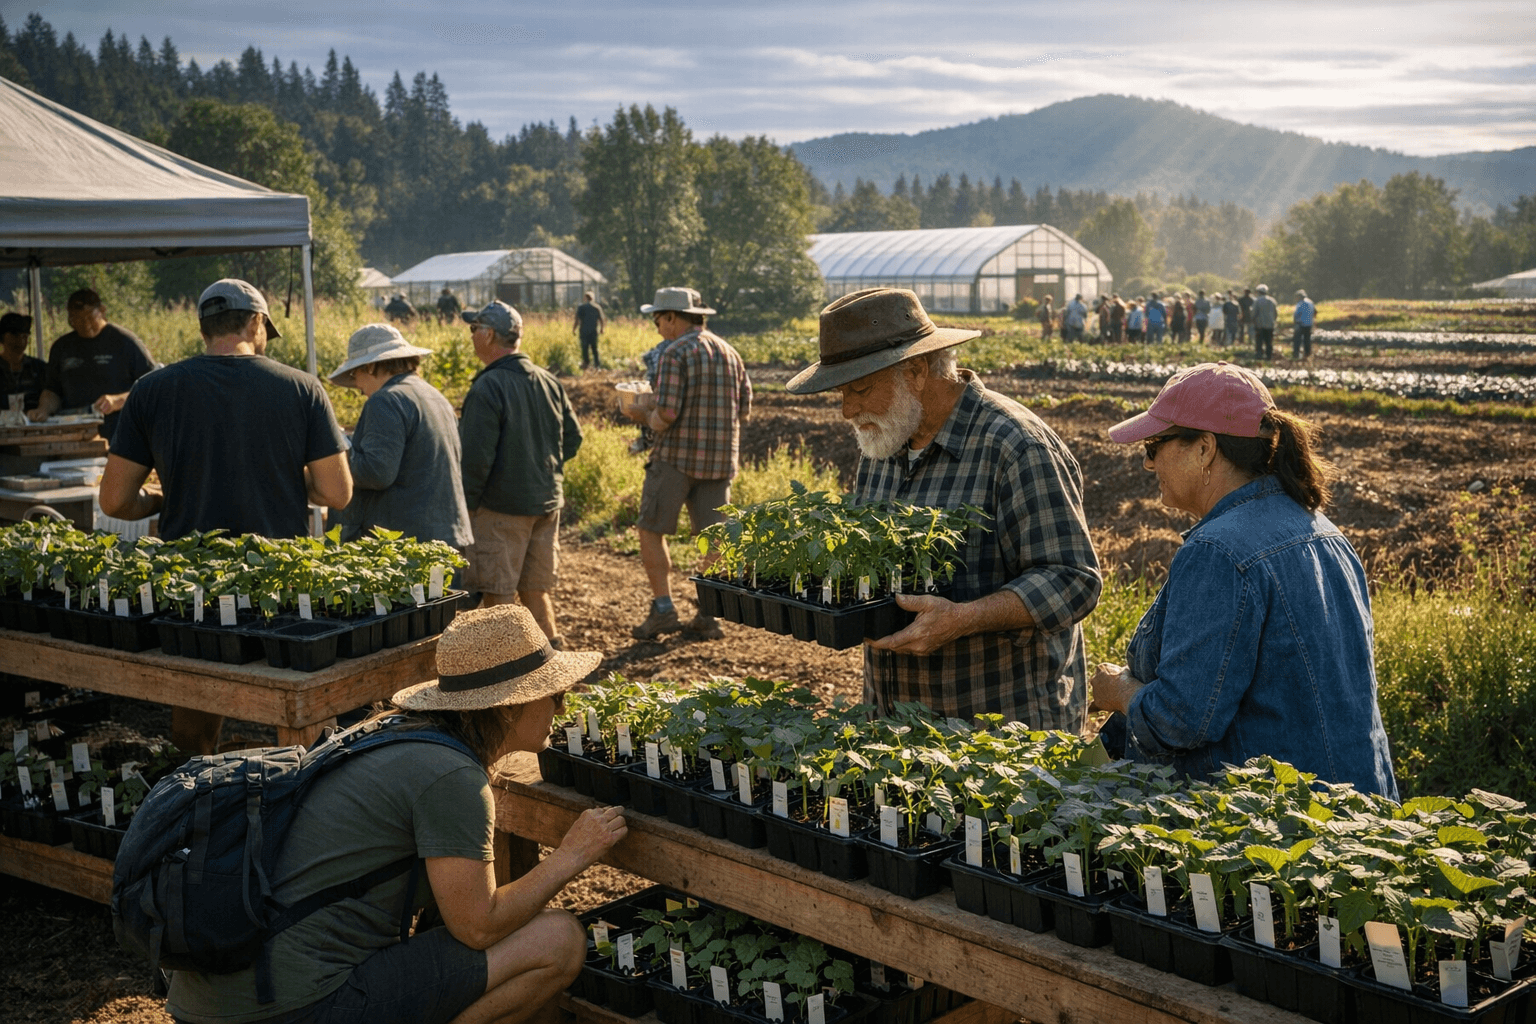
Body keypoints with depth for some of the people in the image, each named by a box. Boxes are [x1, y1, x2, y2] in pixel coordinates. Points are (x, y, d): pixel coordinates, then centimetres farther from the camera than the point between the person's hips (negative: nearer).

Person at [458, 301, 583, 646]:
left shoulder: (487, 388, -17)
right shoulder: (549, 381, 5)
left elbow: (476, 458, -19)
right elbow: (573, 438, 11)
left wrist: (465, 506, -9)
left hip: (501, 507, -7)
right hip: (547, 502, 7)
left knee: (498, 597, 2)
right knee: (536, 590, 18)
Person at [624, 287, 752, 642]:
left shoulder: (675, 353, -12)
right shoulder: (729, 352, 11)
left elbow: (666, 414, -19)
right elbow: (744, 409, 13)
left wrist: (647, 416, 1)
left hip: (677, 456, -6)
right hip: (721, 457, 6)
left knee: (651, 530, 5)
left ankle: (663, 608, -2)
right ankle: (709, 616, 10)